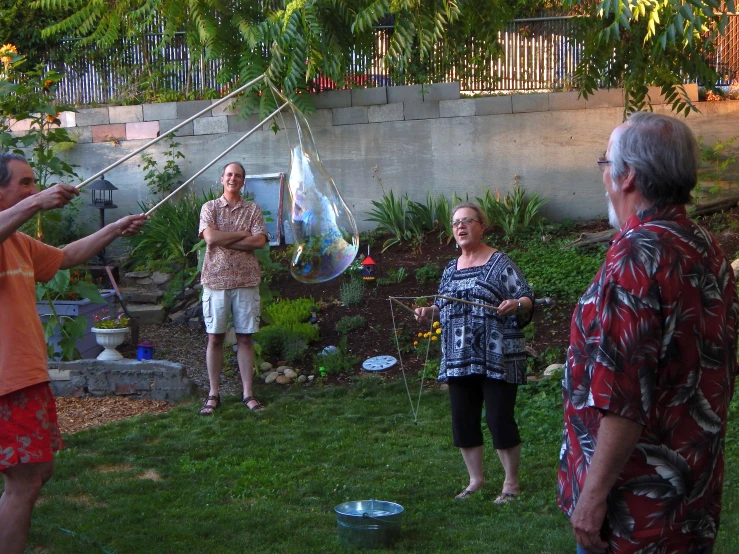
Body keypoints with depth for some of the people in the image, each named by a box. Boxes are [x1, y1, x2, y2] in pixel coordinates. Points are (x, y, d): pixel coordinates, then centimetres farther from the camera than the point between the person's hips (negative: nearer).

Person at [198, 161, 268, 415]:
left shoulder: (253, 209, 8)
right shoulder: (210, 207, 6)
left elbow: (260, 241, -6)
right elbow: (210, 237, -11)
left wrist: (224, 240, -10)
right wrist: (243, 234, -7)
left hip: (246, 281, 1)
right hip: (215, 280, -1)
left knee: (245, 338, 4)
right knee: (215, 337, 3)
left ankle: (248, 393, 10)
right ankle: (213, 394, 11)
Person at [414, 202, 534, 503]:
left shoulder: (499, 263, -3)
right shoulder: (451, 269, 15)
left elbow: (527, 299, -6)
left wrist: (515, 304, -27)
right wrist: (430, 312, 5)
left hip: (497, 357, -6)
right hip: (459, 359, 6)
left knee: (500, 419, -4)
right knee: (463, 420, 9)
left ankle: (512, 482, 11)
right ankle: (476, 479, 24)